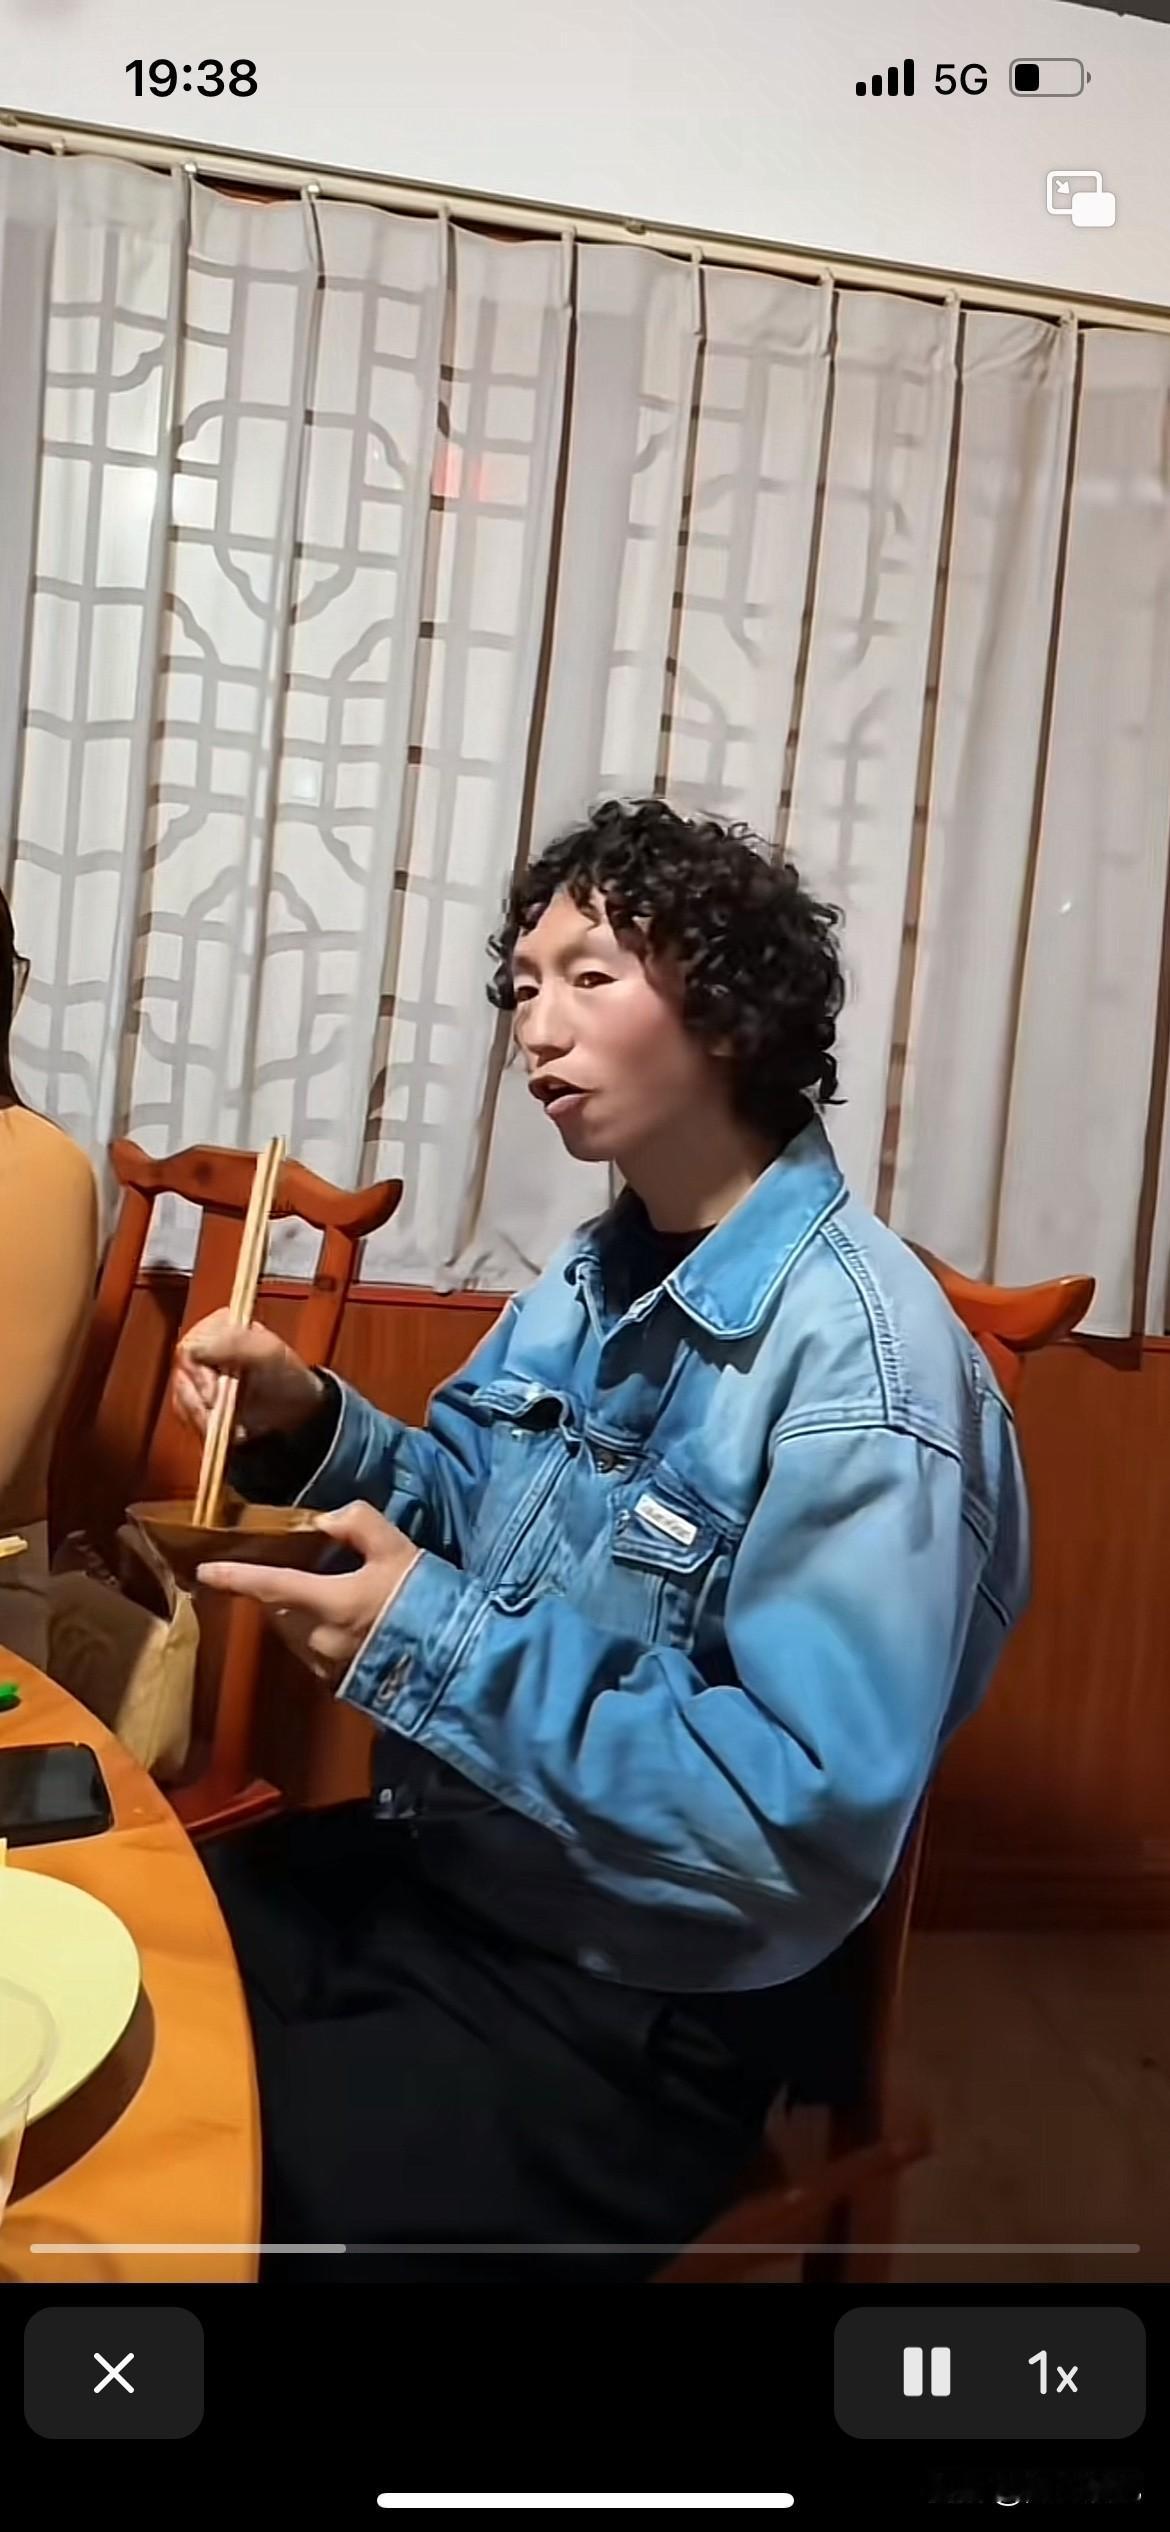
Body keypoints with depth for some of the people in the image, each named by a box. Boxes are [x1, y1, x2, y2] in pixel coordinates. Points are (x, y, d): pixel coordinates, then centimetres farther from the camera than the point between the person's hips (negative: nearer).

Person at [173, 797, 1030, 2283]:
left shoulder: (862, 1365, -24)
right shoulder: (595, 1277, 5)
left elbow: (810, 1826, -28)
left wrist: (435, 1652, -27)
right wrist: (311, 1426, -7)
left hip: (626, 2013, -8)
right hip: (423, 1874, 8)